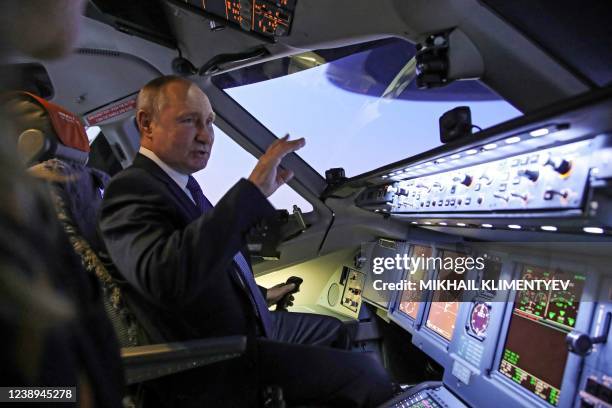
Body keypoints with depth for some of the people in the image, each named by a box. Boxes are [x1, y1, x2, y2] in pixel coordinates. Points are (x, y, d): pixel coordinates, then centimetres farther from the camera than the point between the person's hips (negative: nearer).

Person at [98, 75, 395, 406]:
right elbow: (166, 277, -42)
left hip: (250, 323, 10)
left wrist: (260, 295, 15)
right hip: (226, 363, -9)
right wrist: (253, 190, -40)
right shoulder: (131, 189, -21)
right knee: (367, 373, -8)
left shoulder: (182, 182, 7)